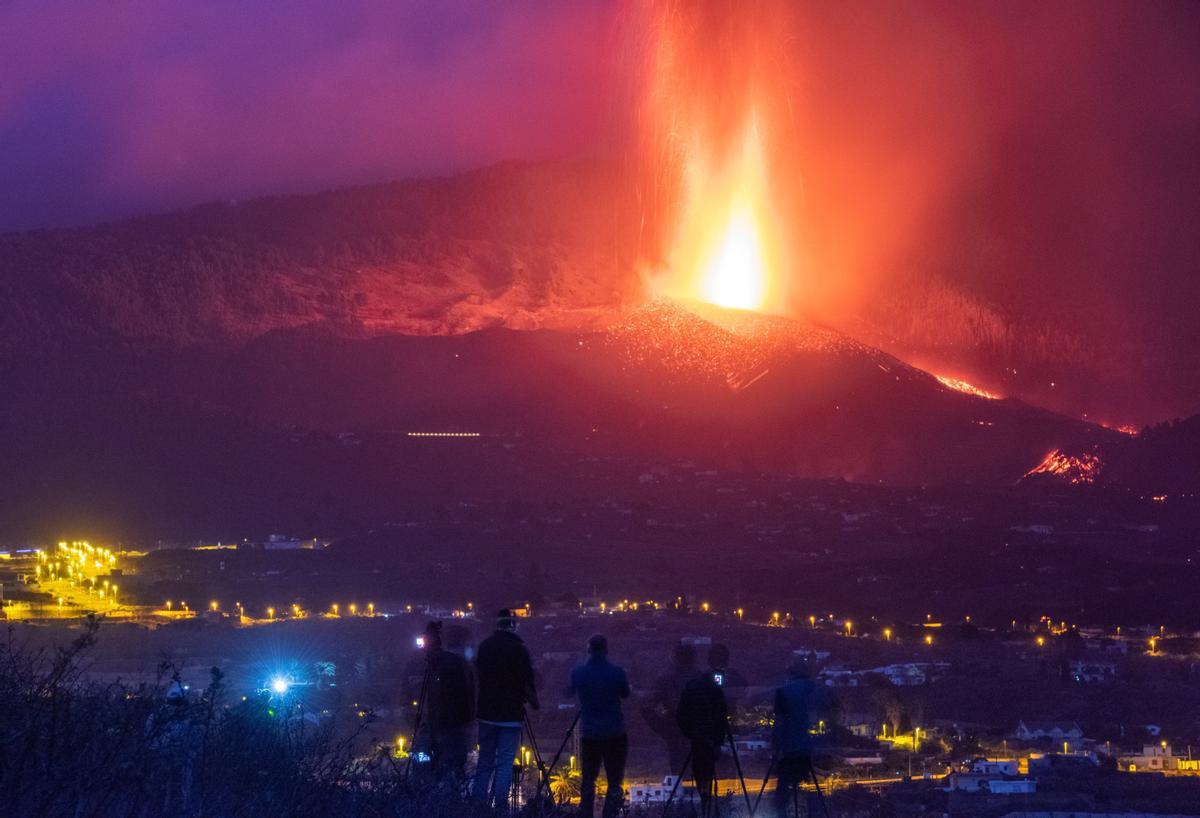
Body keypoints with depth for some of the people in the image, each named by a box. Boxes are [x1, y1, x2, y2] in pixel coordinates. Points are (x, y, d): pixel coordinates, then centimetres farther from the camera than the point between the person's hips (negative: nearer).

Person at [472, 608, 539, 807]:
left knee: (485, 759, 13)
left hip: (486, 711, 5)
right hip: (510, 714, -5)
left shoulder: (484, 646, 6)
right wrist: (534, 702, 6)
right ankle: (500, 803, -9)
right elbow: (527, 681, -11)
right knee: (505, 761, -3)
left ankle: (477, 800, 12)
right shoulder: (518, 648, -11)